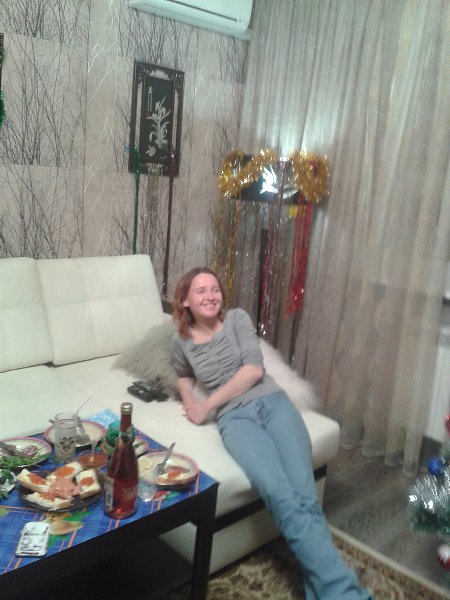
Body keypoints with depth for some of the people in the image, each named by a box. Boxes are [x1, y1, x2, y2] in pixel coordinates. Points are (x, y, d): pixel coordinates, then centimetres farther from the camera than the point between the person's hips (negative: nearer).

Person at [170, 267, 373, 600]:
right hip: (235, 417, -1)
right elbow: (184, 374, 39)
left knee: (305, 496, -22)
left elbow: (254, 369, -2)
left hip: (273, 402, 1)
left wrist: (207, 405, -4)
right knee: (281, 497, -27)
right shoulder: (181, 343, 17)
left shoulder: (237, 319, 10)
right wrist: (188, 399, 15)